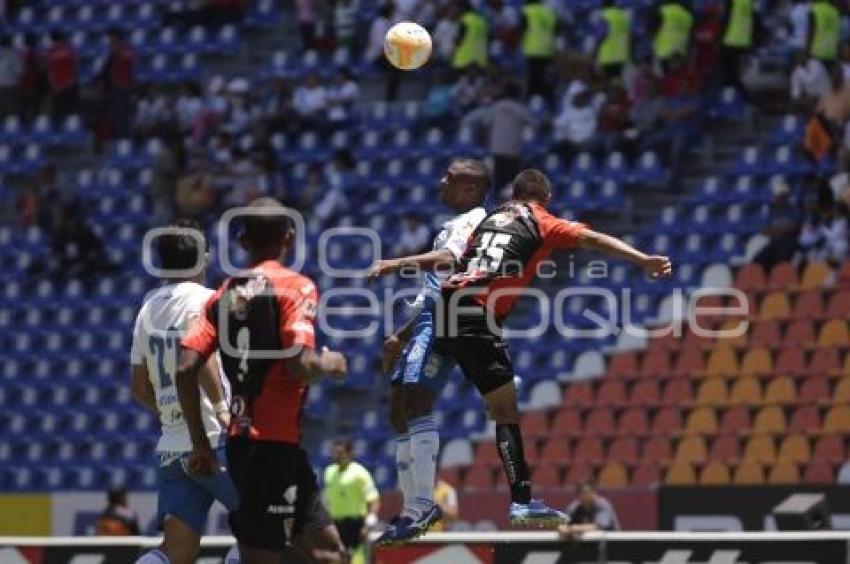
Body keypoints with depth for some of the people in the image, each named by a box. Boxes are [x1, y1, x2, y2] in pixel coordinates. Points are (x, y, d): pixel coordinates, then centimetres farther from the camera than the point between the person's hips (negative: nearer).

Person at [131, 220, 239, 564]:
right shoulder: (203, 299, -8)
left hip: (171, 448, 7)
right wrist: (222, 408, -28)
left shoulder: (148, 308, 14)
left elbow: (139, 388, 20)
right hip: (214, 442, -7)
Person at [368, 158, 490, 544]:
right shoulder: (456, 225, 28)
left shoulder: (473, 220, -5)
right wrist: (401, 337, 31)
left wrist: (398, 264, -38)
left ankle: (422, 506, -28)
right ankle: (412, 507, 14)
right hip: (429, 321, 11)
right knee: (399, 411, 11)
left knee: (417, 404, -23)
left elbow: (449, 259, -28)